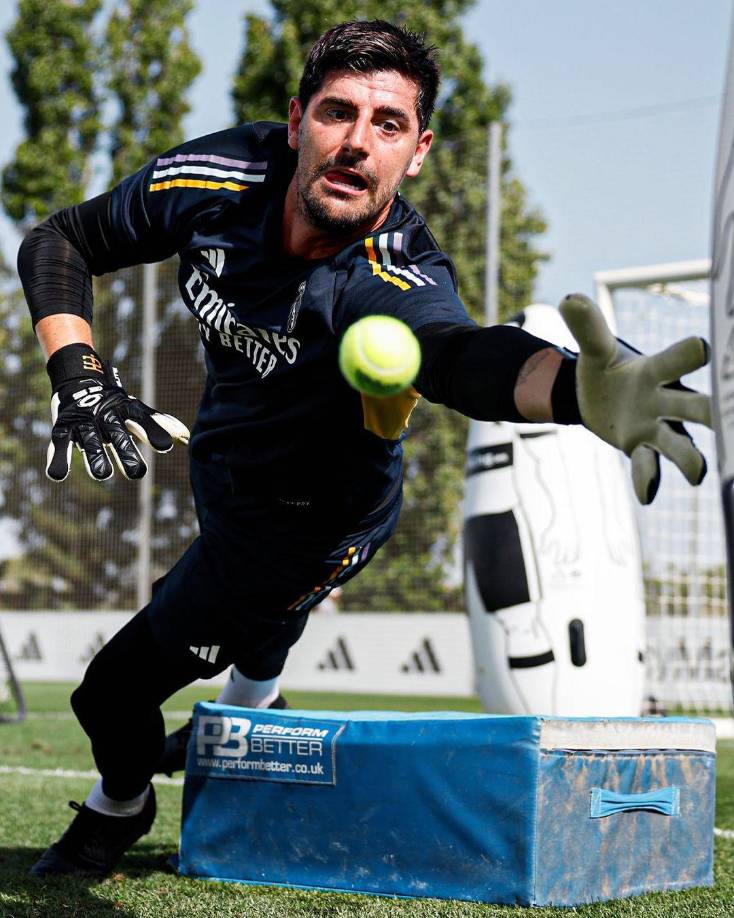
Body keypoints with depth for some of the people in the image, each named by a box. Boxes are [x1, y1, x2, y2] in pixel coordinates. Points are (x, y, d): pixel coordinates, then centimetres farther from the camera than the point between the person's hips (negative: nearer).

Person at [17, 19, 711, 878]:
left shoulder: (397, 280, -38)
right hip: (220, 474, 5)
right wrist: (78, 376, -25)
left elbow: (460, 353, -63)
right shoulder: (221, 177, -23)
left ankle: (119, 807, 38)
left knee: (117, 689, 5)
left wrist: (579, 386, -85)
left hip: (312, 520, -5)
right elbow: (56, 243, -9)